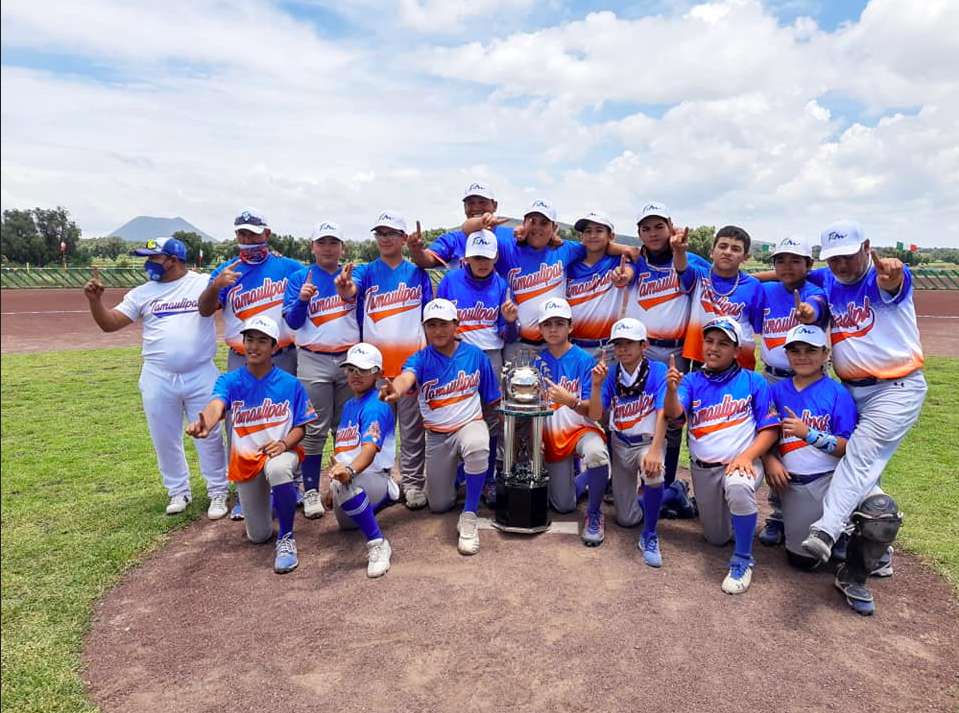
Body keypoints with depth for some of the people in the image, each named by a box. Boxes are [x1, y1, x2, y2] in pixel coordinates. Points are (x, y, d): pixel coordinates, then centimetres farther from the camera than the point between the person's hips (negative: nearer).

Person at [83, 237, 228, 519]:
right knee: (165, 439, 12)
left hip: (201, 376, -3)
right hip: (158, 379, 3)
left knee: (209, 436, 6)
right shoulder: (142, 293, 5)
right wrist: (95, 299, -13)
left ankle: (218, 492, 19)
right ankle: (178, 492, 28)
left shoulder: (204, 284, -1)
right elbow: (109, 323, 3)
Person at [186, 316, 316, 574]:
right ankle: (272, 498, 44)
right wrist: (205, 424, -54)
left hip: (281, 452, -2)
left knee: (277, 470, -41)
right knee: (258, 536, 9)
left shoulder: (291, 384, -7)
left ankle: (286, 538, -18)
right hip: (245, 461, 2)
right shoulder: (230, 381, -8)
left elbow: (300, 427, -2)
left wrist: (284, 443, -24)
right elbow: (216, 405, -30)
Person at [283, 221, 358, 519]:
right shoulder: (299, 278, 4)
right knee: (315, 429, -2)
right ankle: (311, 491, 7)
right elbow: (292, 322, -3)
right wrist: (302, 299, -17)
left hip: (350, 359, 2)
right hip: (314, 362, -2)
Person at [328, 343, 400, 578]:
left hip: (373, 477, -10)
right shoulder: (348, 405, 13)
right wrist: (331, 488, 21)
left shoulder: (376, 406, -16)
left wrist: (350, 470, -52)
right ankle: (388, 494, 43)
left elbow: (370, 449, -33)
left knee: (344, 483, -41)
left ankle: (378, 544, -27)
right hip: (348, 481, 10)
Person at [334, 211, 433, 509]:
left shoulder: (418, 274, 7)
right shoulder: (366, 272, 5)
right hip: (374, 363, 1)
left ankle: (412, 482, 14)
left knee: (412, 427, 4)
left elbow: (429, 318, 8)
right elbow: (350, 291, -17)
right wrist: (345, 289, -42)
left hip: (411, 361, 0)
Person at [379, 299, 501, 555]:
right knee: (439, 505, 9)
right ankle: (453, 472, 44)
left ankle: (469, 517, -20)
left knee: (477, 448, -40)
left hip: (470, 424, -2)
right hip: (436, 435, 2)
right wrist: (396, 390, -59)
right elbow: (406, 377, -36)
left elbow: (492, 401, 1)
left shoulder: (475, 355, -7)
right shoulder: (420, 359, -11)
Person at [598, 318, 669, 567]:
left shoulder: (657, 370, -13)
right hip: (619, 445, 3)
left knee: (654, 471, -39)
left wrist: (655, 451, -34)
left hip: (648, 442, -3)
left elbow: (662, 413, -22)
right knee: (627, 519, 2)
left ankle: (649, 536, -16)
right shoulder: (612, 375, -3)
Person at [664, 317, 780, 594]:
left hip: (742, 462, -3)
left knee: (738, 487, -38)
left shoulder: (753, 381, -3)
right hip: (702, 469, 3)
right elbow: (674, 413, -15)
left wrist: (746, 456, -21)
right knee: (717, 537, 12)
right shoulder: (692, 381, 3)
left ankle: (743, 560, -18)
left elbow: (770, 429, -5)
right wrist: (672, 390, -37)